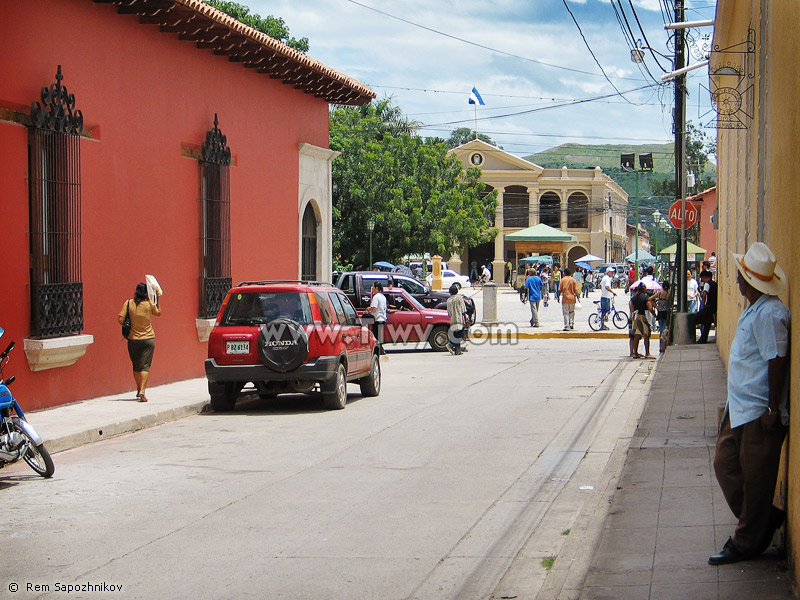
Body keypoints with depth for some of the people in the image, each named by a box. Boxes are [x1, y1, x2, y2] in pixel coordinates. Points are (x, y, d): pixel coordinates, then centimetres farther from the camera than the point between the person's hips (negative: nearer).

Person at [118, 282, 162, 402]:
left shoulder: (128, 303, -6)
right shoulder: (149, 304, -6)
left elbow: (121, 319, -10)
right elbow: (158, 313, 13)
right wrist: (157, 299, 17)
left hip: (133, 339, 2)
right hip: (148, 339, -2)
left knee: (136, 366, 16)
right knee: (145, 366, -2)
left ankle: (139, 390, 28)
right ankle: (142, 391, -18)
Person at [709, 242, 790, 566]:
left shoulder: (769, 314, -20)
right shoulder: (753, 310, 12)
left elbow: (777, 362, -22)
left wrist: (773, 410, -22)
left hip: (760, 414, -10)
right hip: (739, 409, 10)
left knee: (755, 478, 1)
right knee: (725, 464, 14)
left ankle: (747, 543, 10)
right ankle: (765, 519, 27)